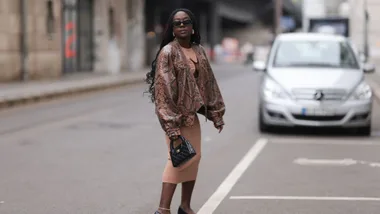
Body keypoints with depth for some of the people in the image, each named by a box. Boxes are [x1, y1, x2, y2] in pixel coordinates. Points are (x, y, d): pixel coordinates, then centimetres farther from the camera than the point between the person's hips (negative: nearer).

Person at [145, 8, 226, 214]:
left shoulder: (199, 51, 8)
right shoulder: (168, 52, -13)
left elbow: (208, 83, 13)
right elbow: (163, 88, -17)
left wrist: (216, 113, 10)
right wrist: (171, 124, -23)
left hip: (191, 112, 7)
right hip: (174, 113, -7)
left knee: (194, 157, 10)